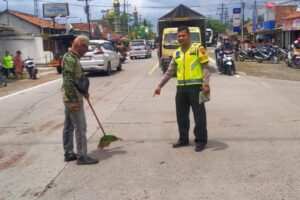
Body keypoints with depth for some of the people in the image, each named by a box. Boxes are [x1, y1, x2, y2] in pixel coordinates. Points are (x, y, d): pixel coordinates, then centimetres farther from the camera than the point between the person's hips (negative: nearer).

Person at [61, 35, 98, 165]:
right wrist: (73, 100, -25)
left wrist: (84, 92, 22)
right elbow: (68, 81, -24)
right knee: (80, 127, -4)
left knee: (69, 126, 14)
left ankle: (68, 153, 23)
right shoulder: (70, 58, -18)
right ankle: (82, 156, 3)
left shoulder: (73, 57, 14)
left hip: (71, 98, 10)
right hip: (73, 98, -10)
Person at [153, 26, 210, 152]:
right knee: (181, 115, 11)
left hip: (195, 87, -6)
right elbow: (169, 72, 20)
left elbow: (205, 67, -7)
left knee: (199, 115, 0)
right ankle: (183, 139, 25)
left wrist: (206, 84, -19)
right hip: (181, 88, 6)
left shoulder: (198, 48, -1)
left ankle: (201, 141, 10)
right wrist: (160, 85, 16)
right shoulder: (176, 53, 15)